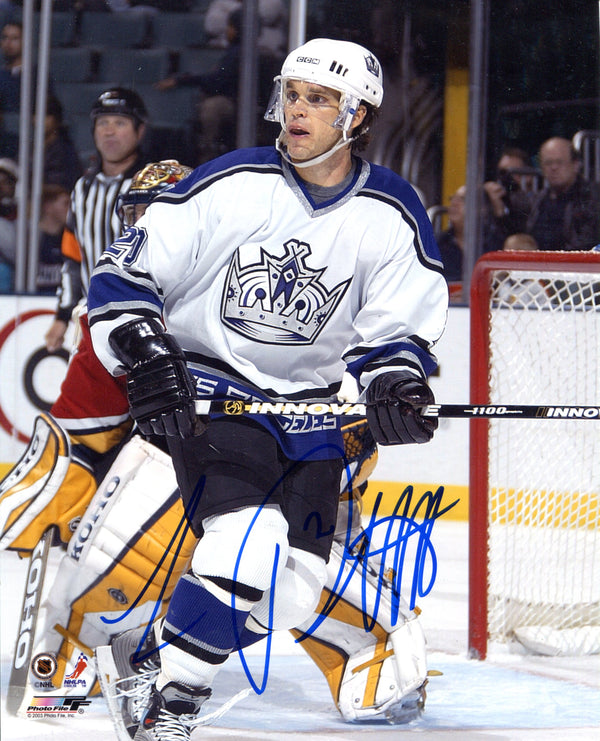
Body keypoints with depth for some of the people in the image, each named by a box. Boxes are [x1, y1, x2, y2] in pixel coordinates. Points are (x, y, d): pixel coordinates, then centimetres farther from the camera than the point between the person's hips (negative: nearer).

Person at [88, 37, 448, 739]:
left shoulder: (392, 217, -3)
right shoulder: (231, 185, -10)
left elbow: (395, 329, 2)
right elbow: (126, 268, -7)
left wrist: (393, 386, -19)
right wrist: (144, 355, -21)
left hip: (309, 406, 4)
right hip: (209, 389, -4)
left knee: (291, 591, -3)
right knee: (248, 544, -26)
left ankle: (171, 645, 23)